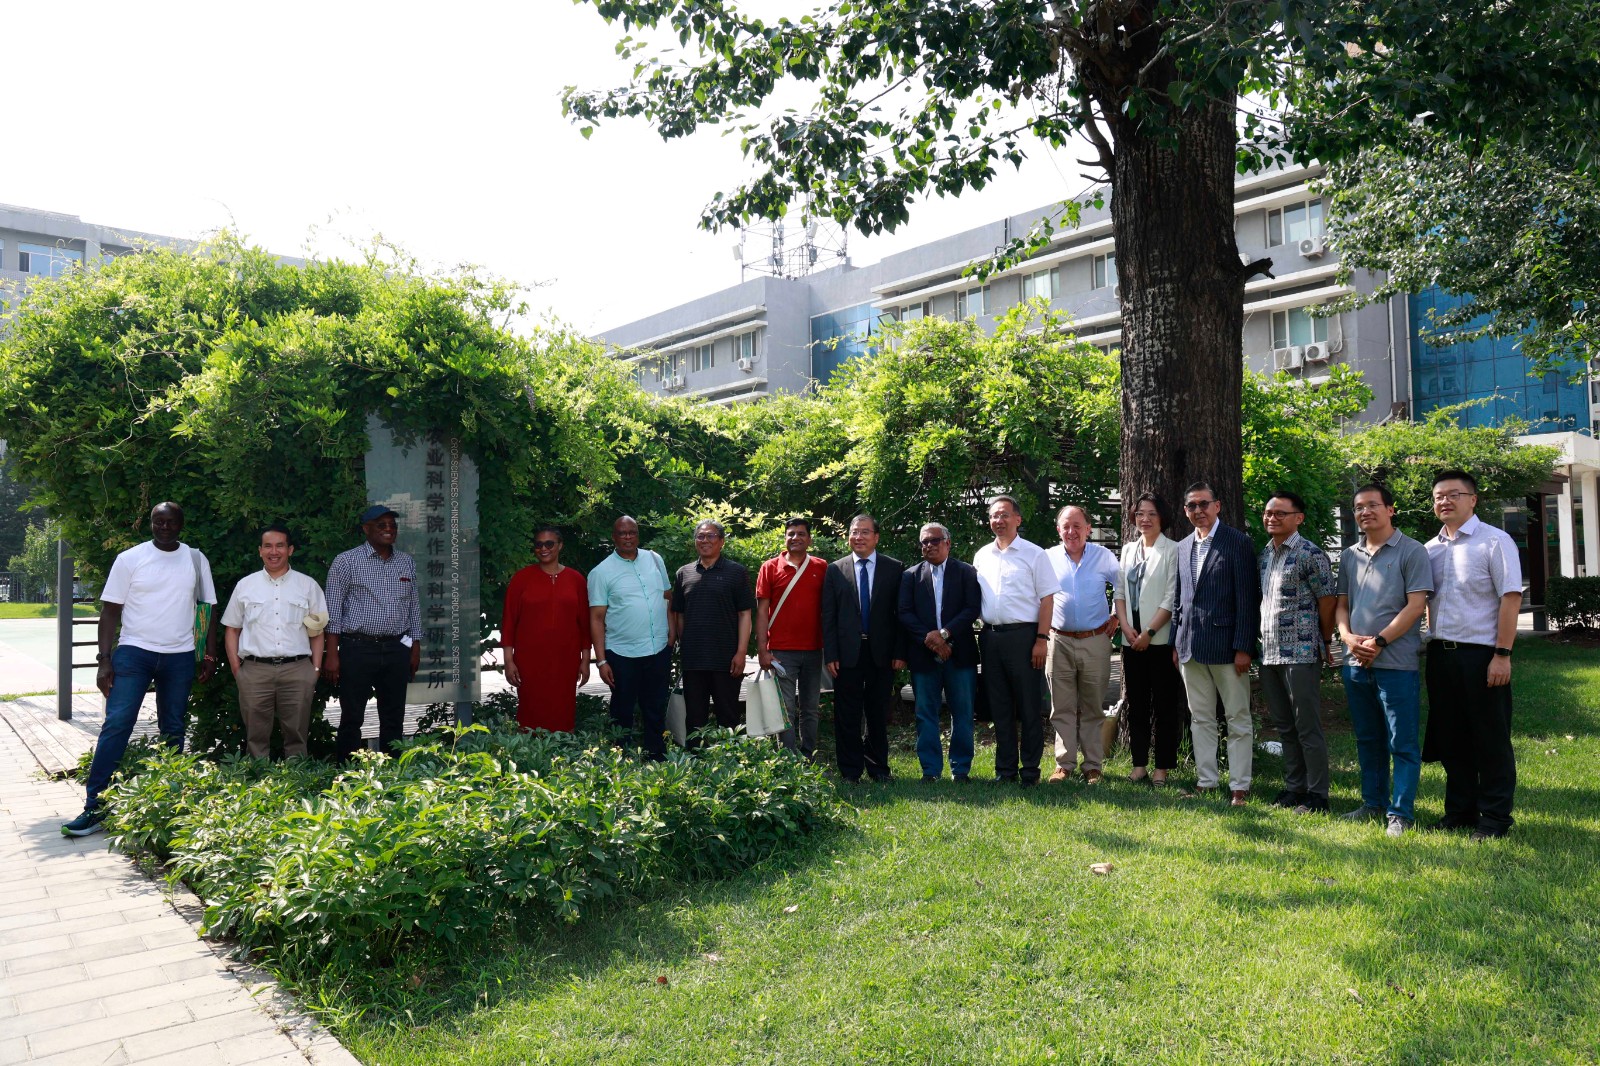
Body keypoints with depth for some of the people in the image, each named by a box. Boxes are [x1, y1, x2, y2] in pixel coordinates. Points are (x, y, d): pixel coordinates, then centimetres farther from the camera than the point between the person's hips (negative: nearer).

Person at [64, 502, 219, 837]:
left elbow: (207, 609, 9)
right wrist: (105, 660, -7)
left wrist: (210, 655, 3)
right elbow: (110, 610, 0)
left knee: (174, 730, 8)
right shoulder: (130, 559, 0)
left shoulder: (196, 560, 6)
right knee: (116, 725, -10)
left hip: (180, 656, 2)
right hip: (134, 652, -2)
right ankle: (95, 808, -7)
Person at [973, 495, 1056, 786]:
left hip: (1023, 635, -5)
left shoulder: (1033, 554, -1)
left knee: (1029, 707, 0)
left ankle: (1029, 770, 9)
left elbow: (1047, 599, -4)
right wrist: (979, 636, 7)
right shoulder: (981, 555, 13)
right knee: (999, 707, 10)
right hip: (990, 636, 5)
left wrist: (1042, 639, -12)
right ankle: (1005, 769, 18)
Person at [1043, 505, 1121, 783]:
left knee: (1093, 708, 6)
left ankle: (1093, 766, 12)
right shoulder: (1047, 557, 3)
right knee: (1062, 708, 3)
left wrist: (1116, 618, 7)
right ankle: (1064, 764, 11)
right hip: (1059, 642, 0)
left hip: (1095, 642, 0)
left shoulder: (1104, 556, 3)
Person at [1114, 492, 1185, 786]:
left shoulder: (1171, 550, -5)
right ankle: (1139, 764, 17)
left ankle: (1162, 767, 8)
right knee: (1135, 703, 9)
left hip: (1160, 639, -5)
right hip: (1132, 640, 6)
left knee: (1164, 704, 1)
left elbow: (1172, 598, -10)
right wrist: (1126, 627, -2)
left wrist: (1148, 632, -13)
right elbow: (1120, 592, 12)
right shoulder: (1128, 550, 13)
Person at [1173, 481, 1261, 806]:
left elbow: (1248, 599, -10)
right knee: (1200, 719, 12)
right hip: (1191, 646, 6)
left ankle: (1240, 787, 10)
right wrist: (1176, 642, 10)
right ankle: (1206, 781, 21)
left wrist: (1243, 647, -14)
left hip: (1227, 645, -6)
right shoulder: (1182, 547, 12)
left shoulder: (1238, 543, -6)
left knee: (1238, 719, 3)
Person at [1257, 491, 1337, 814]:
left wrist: (1324, 643, 0)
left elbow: (1328, 601, -8)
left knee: (1308, 727, -1)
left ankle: (1317, 796, 8)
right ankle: (1293, 787, 24)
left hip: (1300, 654, -7)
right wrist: (1259, 645, 16)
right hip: (1269, 654, 8)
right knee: (1284, 726, 14)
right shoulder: (1265, 553, 13)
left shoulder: (1310, 554, -10)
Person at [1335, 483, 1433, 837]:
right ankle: (1373, 804, 25)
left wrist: (1378, 642, -15)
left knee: (1402, 743, 0)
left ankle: (1400, 813, 6)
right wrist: (1348, 637, -3)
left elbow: (1415, 606, -11)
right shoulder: (1350, 556, 13)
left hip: (1396, 663, -6)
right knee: (1368, 740, 15)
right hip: (1356, 662, 6)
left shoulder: (1411, 552, -4)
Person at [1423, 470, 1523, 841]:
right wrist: (1431, 646, 8)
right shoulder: (1431, 549, 11)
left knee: (1491, 740, 3)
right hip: (1441, 653, 6)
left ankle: (1495, 818, 14)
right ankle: (1460, 811, 24)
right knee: (1451, 739, 12)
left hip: (1481, 654, -6)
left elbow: (1511, 598, -11)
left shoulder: (1494, 541, -6)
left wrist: (1502, 654, -16)